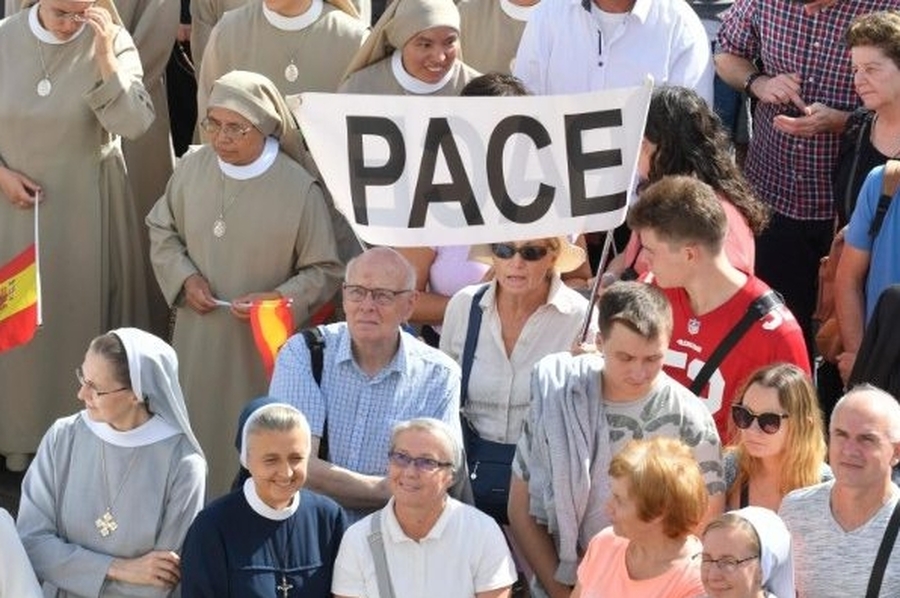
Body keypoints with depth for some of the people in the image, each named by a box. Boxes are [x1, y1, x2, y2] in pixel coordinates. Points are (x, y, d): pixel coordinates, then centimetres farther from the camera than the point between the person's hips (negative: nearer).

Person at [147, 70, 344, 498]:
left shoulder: (299, 188, -16)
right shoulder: (193, 167, -5)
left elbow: (325, 270, -7)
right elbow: (162, 230, 12)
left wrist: (278, 298, -21)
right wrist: (184, 277, -5)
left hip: (261, 344, -4)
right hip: (196, 336, 4)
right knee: (197, 430, 14)